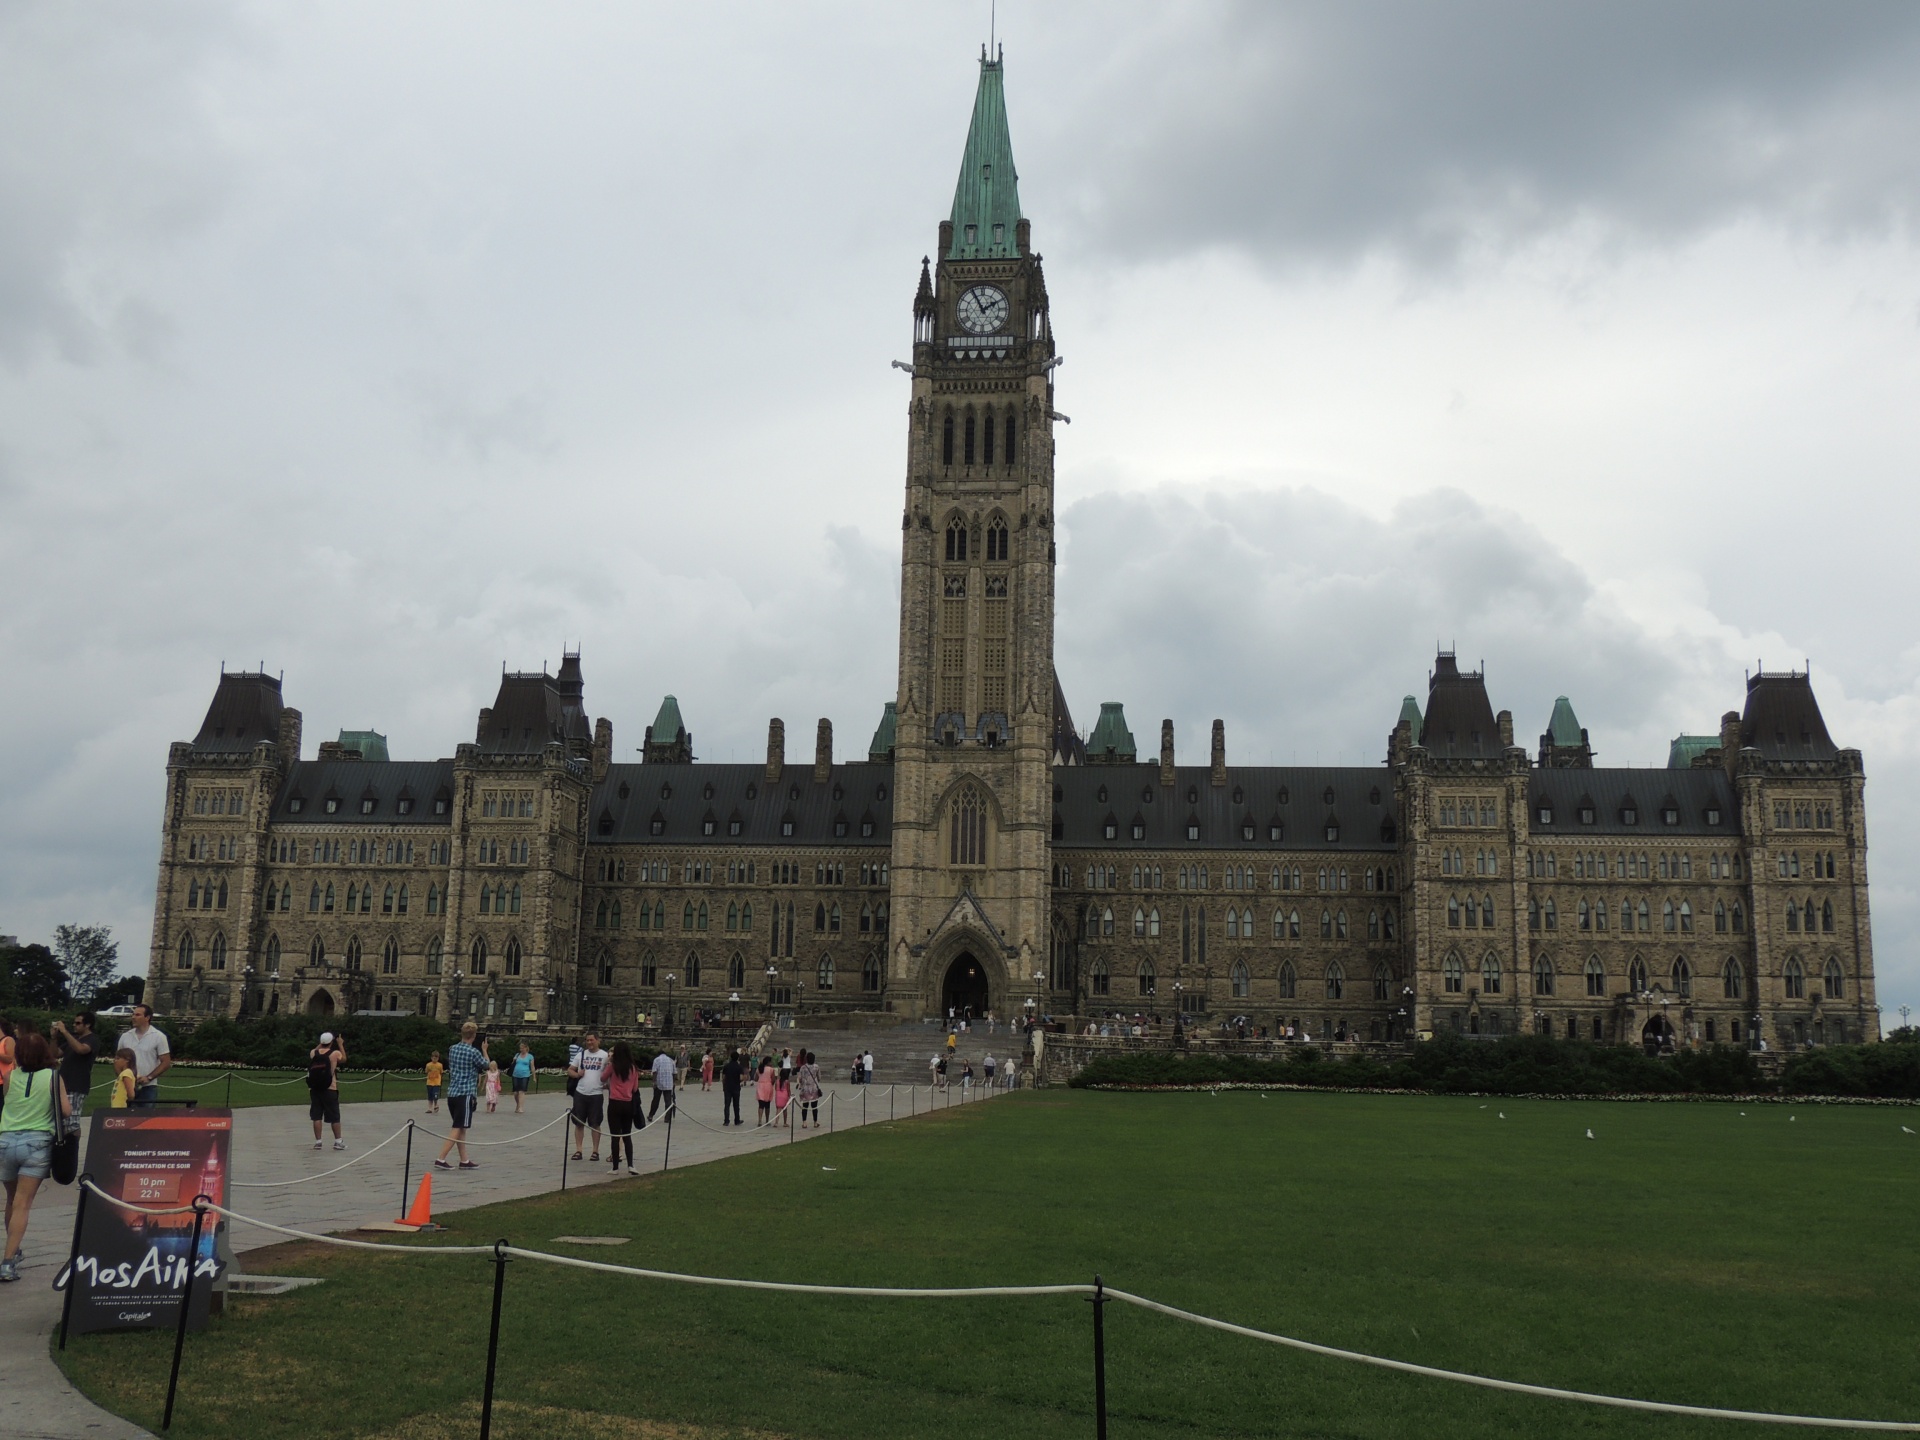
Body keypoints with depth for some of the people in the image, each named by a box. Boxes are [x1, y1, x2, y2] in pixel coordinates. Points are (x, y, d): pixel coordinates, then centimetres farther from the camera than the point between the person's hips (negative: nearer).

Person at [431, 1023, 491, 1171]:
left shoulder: (452, 1049, 8)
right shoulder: (473, 1052, -12)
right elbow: (486, 1065, 4)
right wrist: (484, 1050, 19)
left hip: (452, 1093, 7)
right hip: (465, 1094, -7)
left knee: (461, 1129, 13)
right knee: (457, 1129, -4)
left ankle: (464, 1161, 17)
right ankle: (440, 1159, -11)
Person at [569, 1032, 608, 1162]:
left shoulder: (605, 1056, -1)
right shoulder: (581, 1054, 8)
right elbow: (569, 1070, 11)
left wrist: (608, 1084, -15)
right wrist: (577, 1074, -8)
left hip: (596, 1094, -3)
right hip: (580, 1093, 3)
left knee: (595, 1124, 4)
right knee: (579, 1123, 6)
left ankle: (595, 1151, 11)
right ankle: (578, 1150, 13)